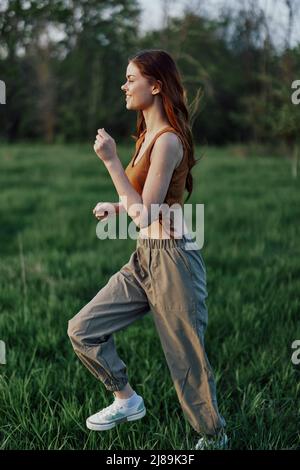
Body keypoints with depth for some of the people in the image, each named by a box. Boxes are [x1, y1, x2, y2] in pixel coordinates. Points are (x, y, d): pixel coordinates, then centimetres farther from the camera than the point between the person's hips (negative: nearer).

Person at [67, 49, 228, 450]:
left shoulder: (168, 140, -18)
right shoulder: (149, 135, 12)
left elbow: (145, 215, -22)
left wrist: (111, 161, -22)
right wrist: (116, 207, 5)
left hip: (172, 258, -9)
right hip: (145, 256, 9)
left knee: (187, 360, 4)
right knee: (82, 329, 7)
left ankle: (214, 438, 24)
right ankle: (127, 401, 25)